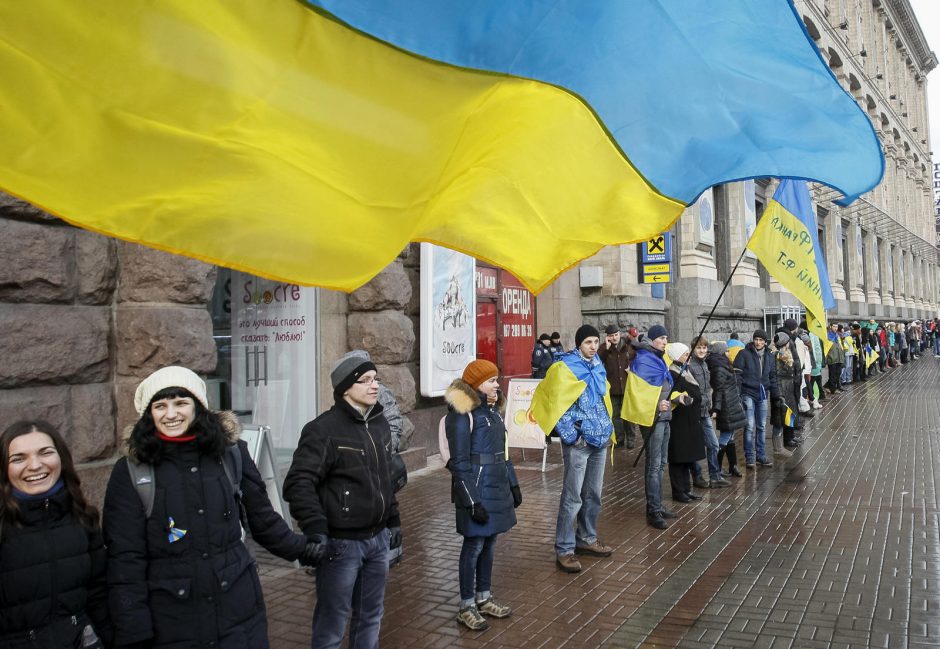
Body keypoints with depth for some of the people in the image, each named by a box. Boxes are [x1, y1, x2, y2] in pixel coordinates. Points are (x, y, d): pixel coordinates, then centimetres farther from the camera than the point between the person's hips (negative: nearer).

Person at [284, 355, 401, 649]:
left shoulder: (380, 424, 9)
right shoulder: (324, 429, -16)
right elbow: (298, 483, -21)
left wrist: (393, 520, 19)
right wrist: (315, 530, -29)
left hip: (378, 539, 7)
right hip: (341, 543, -7)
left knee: (371, 617, 19)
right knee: (332, 624, 3)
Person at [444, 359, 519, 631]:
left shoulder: (492, 408, 9)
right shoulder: (462, 414, -15)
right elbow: (460, 463, -16)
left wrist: (513, 484, 16)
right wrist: (472, 501, -19)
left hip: (497, 486, 7)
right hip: (476, 487, -7)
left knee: (490, 543, 15)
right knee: (474, 545, 2)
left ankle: (484, 598, 29)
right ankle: (466, 607, 16)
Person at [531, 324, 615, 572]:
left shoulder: (598, 365, 11)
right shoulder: (565, 368, -11)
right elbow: (555, 403, -15)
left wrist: (607, 428, 17)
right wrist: (571, 436, -15)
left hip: (600, 439, 7)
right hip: (579, 442, -7)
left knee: (593, 494, 15)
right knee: (572, 496, -5)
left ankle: (587, 539, 29)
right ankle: (564, 550, 2)